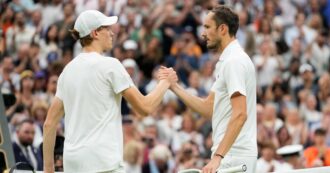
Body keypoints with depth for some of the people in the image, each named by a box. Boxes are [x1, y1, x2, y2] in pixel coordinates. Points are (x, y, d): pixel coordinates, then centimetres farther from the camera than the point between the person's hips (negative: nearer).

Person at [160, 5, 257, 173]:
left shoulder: (234, 61, -14)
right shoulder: (227, 61, 19)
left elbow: (240, 114, -23)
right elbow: (208, 108, 18)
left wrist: (218, 156, -28)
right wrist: (175, 87, 12)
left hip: (232, 157, -10)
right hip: (230, 154, 10)